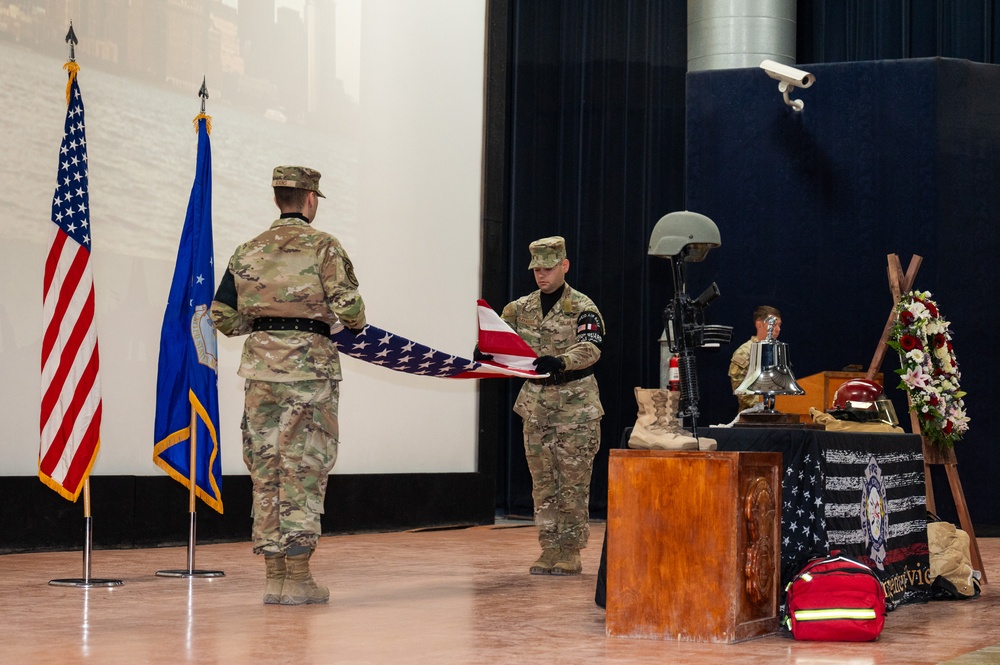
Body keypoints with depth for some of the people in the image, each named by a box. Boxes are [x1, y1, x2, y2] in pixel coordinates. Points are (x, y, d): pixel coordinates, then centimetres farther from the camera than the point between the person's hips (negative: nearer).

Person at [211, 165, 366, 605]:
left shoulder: (247, 252, 10)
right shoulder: (323, 247, -3)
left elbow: (223, 318, 10)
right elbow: (348, 307, -11)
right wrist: (354, 323, 11)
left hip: (260, 367, 4)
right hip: (309, 367, -4)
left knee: (265, 470, 8)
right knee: (304, 471, -1)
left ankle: (273, 576, 11)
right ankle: (298, 579, -1)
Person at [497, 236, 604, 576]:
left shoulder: (582, 307, -6)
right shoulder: (520, 308, 9)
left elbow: (591, 348, -19)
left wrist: (560, 361, -38)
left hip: (575, 406, -5)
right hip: (536, 404, 5)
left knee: (573, 483, -1)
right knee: (543, 483, 7)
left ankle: (570, 553, 4)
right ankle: (549, 550, 13)